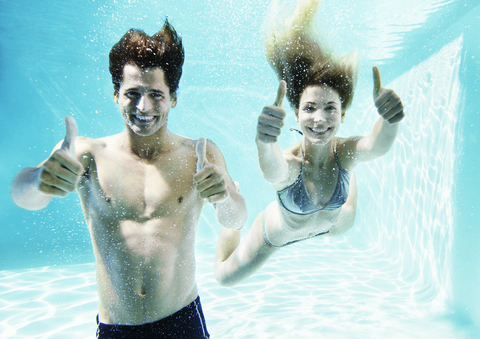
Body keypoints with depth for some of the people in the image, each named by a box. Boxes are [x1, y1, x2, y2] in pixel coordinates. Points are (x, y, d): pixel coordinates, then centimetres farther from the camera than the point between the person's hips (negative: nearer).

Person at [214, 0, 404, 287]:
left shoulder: (345, 151, -35)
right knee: (225, 277, 17)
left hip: (328, 225, 3)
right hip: (277, 235, -2)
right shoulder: (287, 163, -44)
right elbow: (274, 170, -68)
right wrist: (264, 142, -91)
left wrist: (390, 118, -80)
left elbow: (378, 146, -57)